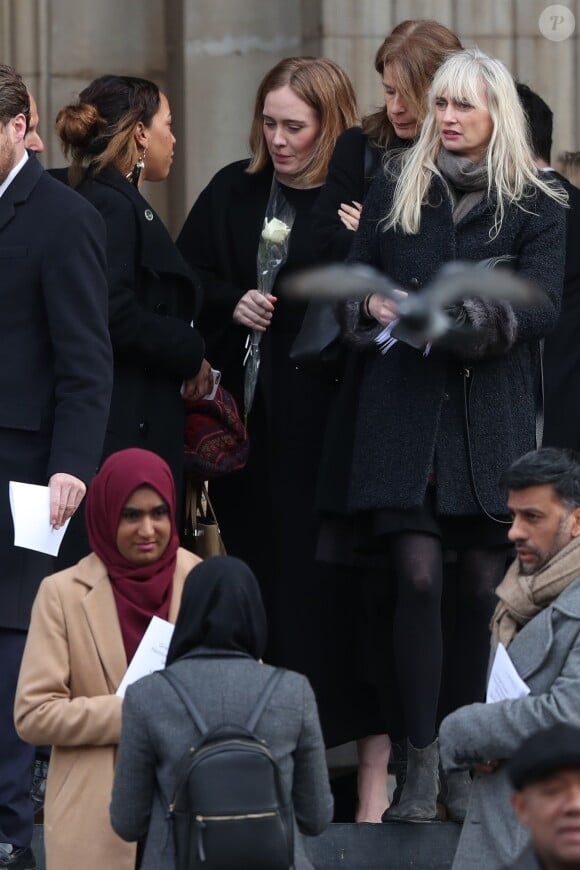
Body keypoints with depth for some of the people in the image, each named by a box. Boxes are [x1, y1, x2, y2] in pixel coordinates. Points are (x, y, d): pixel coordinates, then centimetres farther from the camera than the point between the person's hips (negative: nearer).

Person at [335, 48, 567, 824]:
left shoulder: (536, 208, 5)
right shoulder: (393, 194, 12)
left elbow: (540, 308, -6)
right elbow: (349, 289, 16)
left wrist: (464, 320, -22)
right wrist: (371, 307, -7)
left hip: (492, 418, -1)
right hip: (404, 412, 1)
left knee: (484, 588, -1)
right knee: (419, 578, -11)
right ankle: (421, 762, -10)